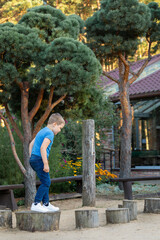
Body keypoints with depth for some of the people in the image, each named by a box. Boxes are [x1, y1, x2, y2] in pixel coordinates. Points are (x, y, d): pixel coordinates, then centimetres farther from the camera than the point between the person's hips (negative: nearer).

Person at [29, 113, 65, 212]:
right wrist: (46, 164, -21)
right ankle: (36, 204, -10)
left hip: (33, 159, 10)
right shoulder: (50, 133, -11)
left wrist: (32, 157, 25)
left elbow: (31, 144, 25)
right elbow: (43, 148, -22)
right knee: (46, 182, -8)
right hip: (39, 159, -10)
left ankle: (46, 204, 19)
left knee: (46, 182, 15)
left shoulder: (42, 131, 20)